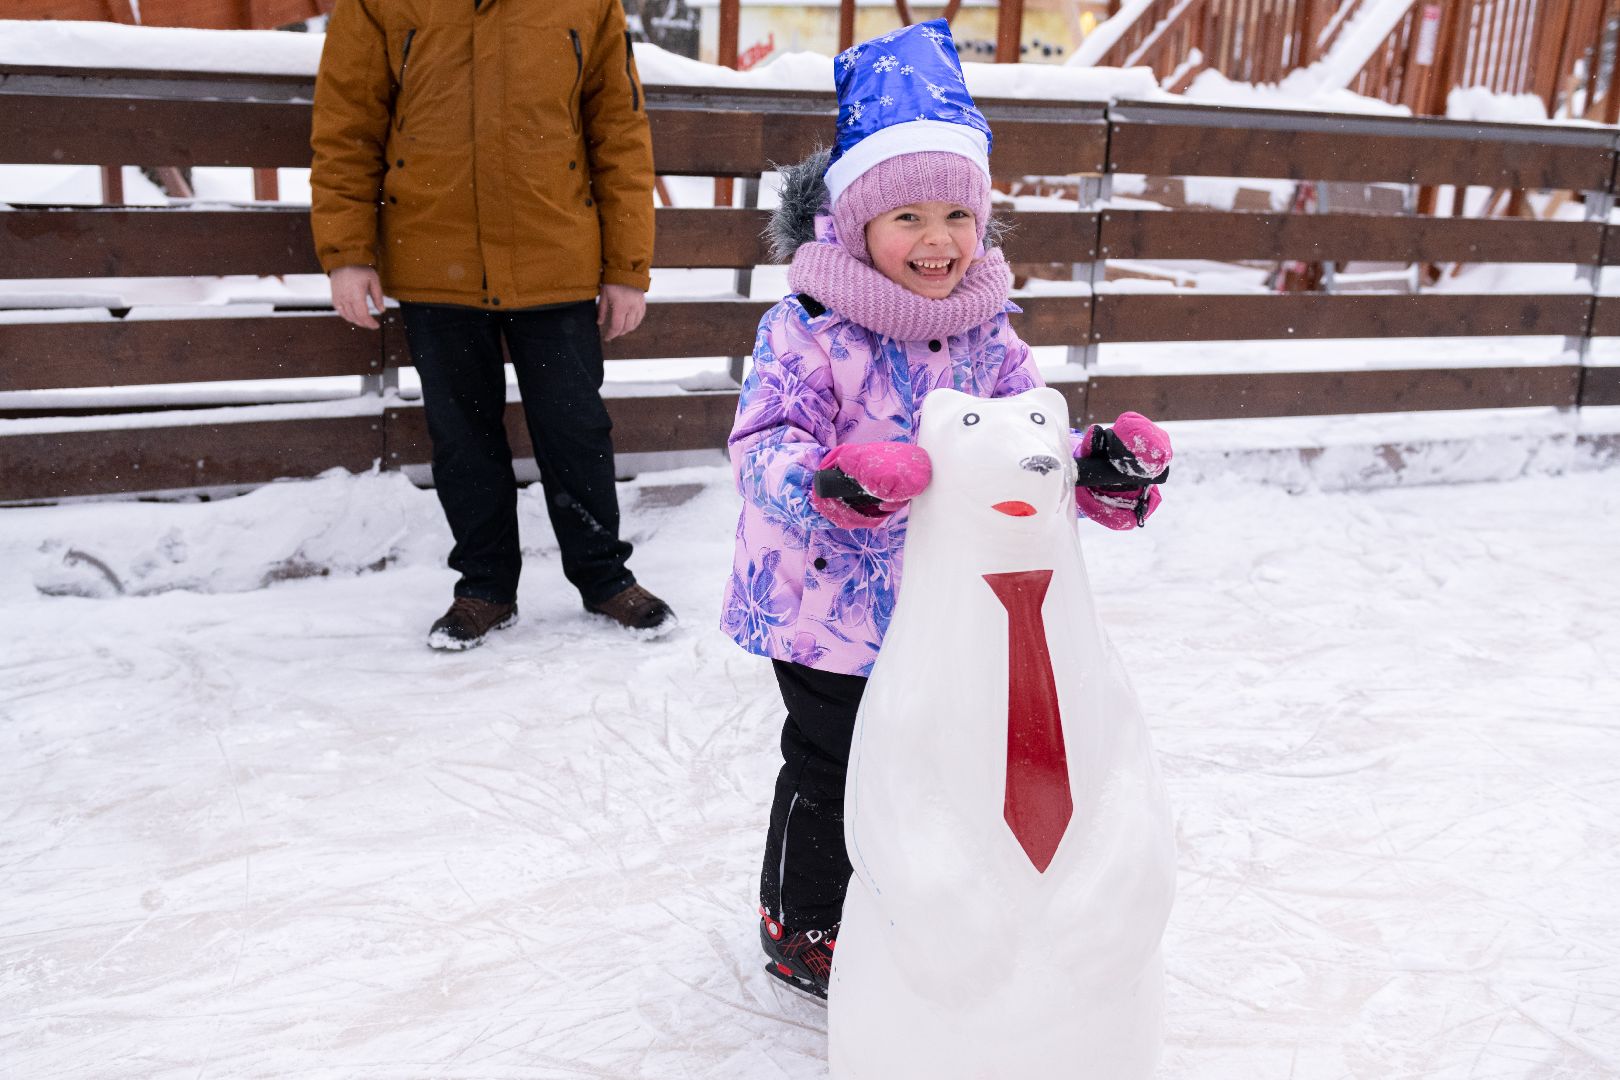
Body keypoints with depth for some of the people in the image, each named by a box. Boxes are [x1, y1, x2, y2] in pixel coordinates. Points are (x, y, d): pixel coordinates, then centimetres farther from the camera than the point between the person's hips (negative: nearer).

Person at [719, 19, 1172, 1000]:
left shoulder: (988, 338, 0)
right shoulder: (810, 331, -18)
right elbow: (763, 445, -25)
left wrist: (1099, 465, -17)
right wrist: (830, 480, -46)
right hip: (830, 611, -5)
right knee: (830, 770, 9)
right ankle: (801, 924, 33)